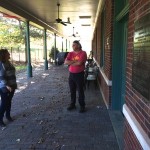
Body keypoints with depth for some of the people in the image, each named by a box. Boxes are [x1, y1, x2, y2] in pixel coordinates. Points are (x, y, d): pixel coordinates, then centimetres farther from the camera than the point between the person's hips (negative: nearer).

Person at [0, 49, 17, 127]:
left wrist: (14, 84, 16)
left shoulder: (8, 63, 8)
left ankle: (8, 115, 32)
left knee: (9, 101, 17)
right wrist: (7, 85, -27)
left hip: (11, 86, 7)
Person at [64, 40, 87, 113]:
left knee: (80, 91, 3)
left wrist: (70, 63, -7)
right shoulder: (70, 53, 6)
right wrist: (75, 61, -15)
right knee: (72, 91, 13)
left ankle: (82, 106, 14)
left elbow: (79, 63, -22)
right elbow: (65, 62, -7)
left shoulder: (83, 53, -8)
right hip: (71, 74, 5)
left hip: (79, 74, -5)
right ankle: (72, 104, 27)